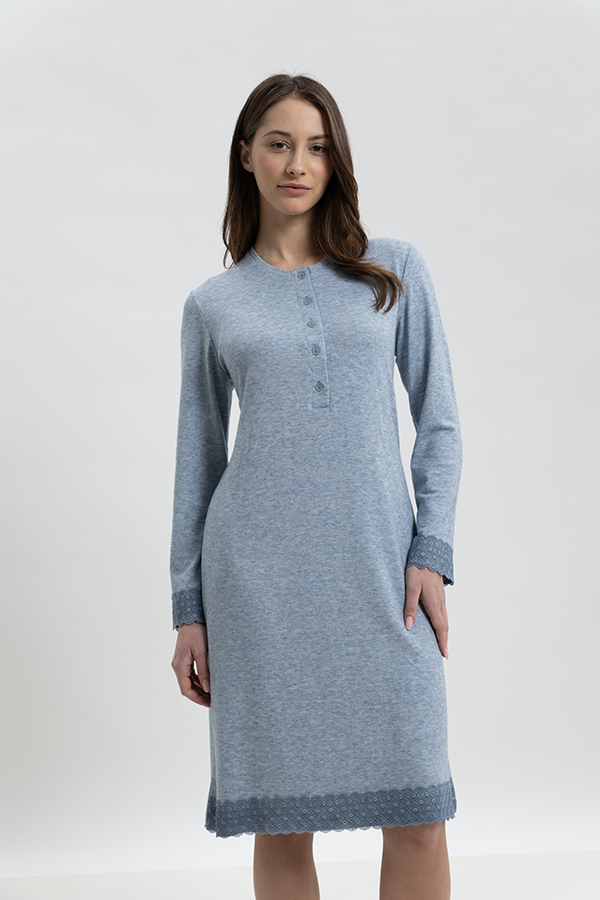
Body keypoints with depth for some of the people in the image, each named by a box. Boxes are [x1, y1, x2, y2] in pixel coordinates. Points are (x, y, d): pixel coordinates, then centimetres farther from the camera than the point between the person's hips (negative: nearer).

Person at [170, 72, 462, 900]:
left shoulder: (395, 270, 9)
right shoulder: (212, 305, 10)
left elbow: (438, 421, 7)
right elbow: (197, 458, 12)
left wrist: (431, 553, -4)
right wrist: (188, 610, 8)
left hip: (378, 568, 0)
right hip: (258, 574, 0)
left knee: (419, 816, -1)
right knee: (281, 823, 4)